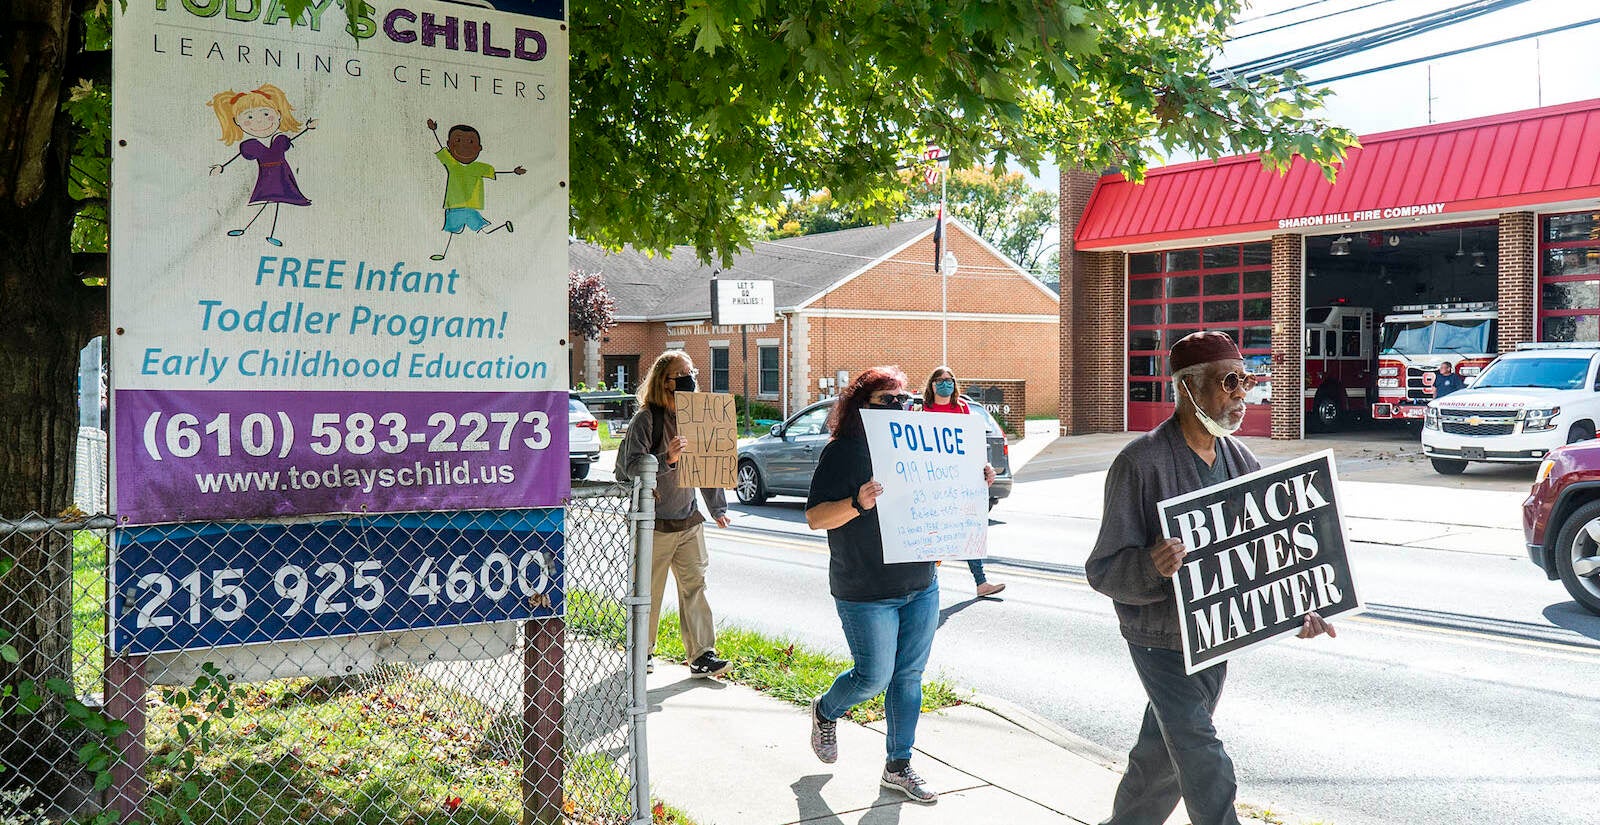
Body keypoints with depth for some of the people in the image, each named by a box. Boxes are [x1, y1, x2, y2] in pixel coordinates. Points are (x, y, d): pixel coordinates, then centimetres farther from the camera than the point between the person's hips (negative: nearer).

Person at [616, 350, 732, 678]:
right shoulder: (646, 418, -10)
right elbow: (632, 467, -17)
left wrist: (718, 508, 16)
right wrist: (667, 459, -33)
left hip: (689, 521, 5)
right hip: (654, 523, -5)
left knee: (694, 585, 2)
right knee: (648, 590, 5)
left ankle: (701, 654, 4)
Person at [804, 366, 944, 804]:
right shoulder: (843, 451, -10)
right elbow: (815, 517, -16)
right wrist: (858, 503, -33)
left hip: (921, 586, 6)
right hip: (866, 593, -6)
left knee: (909, 676, 10)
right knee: (873, 677, 0)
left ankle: (898, 767, 24)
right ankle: (825, 712, 31)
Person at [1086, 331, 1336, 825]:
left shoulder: (1239, 459, 3)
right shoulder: (1141, 462, -20)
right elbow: (1103, 569, -20)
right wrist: (1151, 566, -41)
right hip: (1161, 641, -7)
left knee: (1163, 756, 20)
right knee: (1206, 770, -10)